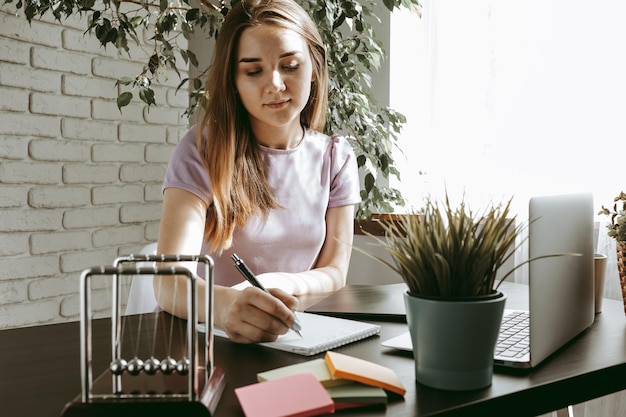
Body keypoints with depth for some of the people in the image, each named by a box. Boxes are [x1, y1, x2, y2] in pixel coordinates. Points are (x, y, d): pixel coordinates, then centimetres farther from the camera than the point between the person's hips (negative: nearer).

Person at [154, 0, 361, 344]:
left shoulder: (336, 158, 3)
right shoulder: (202, 150, -9)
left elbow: (334, 273, 2)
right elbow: (169, 281, -21)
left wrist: (276, 283, -20)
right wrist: (223, 304, -43)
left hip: (300, 338, 3)